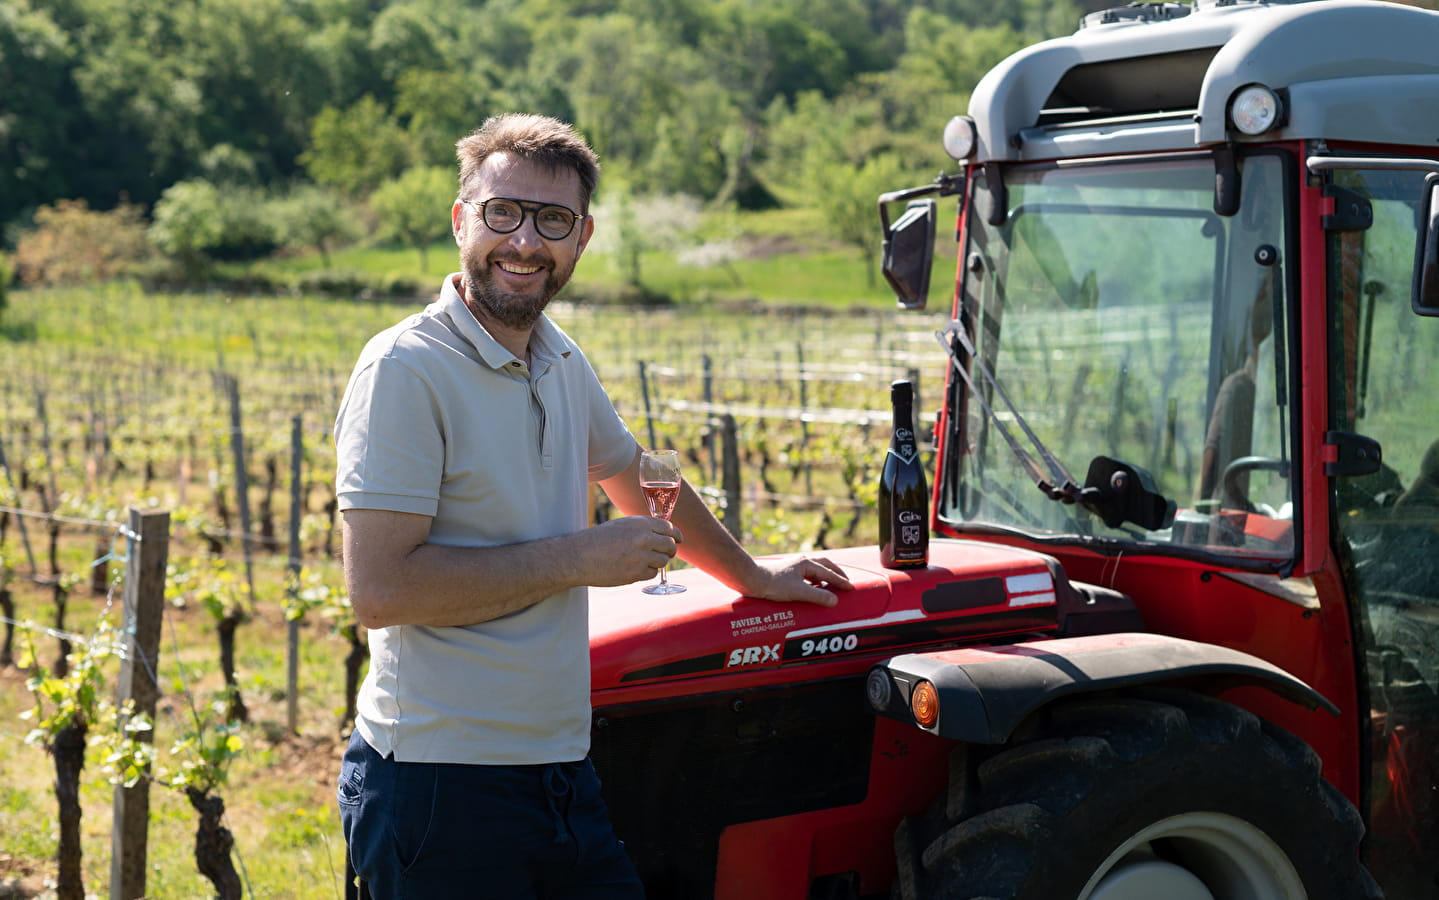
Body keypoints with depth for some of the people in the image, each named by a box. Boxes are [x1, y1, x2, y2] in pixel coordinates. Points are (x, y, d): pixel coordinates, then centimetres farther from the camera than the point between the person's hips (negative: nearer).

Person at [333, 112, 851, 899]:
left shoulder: (560, 362, 11)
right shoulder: (405, 369, -14)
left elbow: (638, 477, 30)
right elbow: (379, 589, -21)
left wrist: (750, 576, 38)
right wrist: (579, 557, -16)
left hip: (560, 769, 7)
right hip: (441, 788, -7)